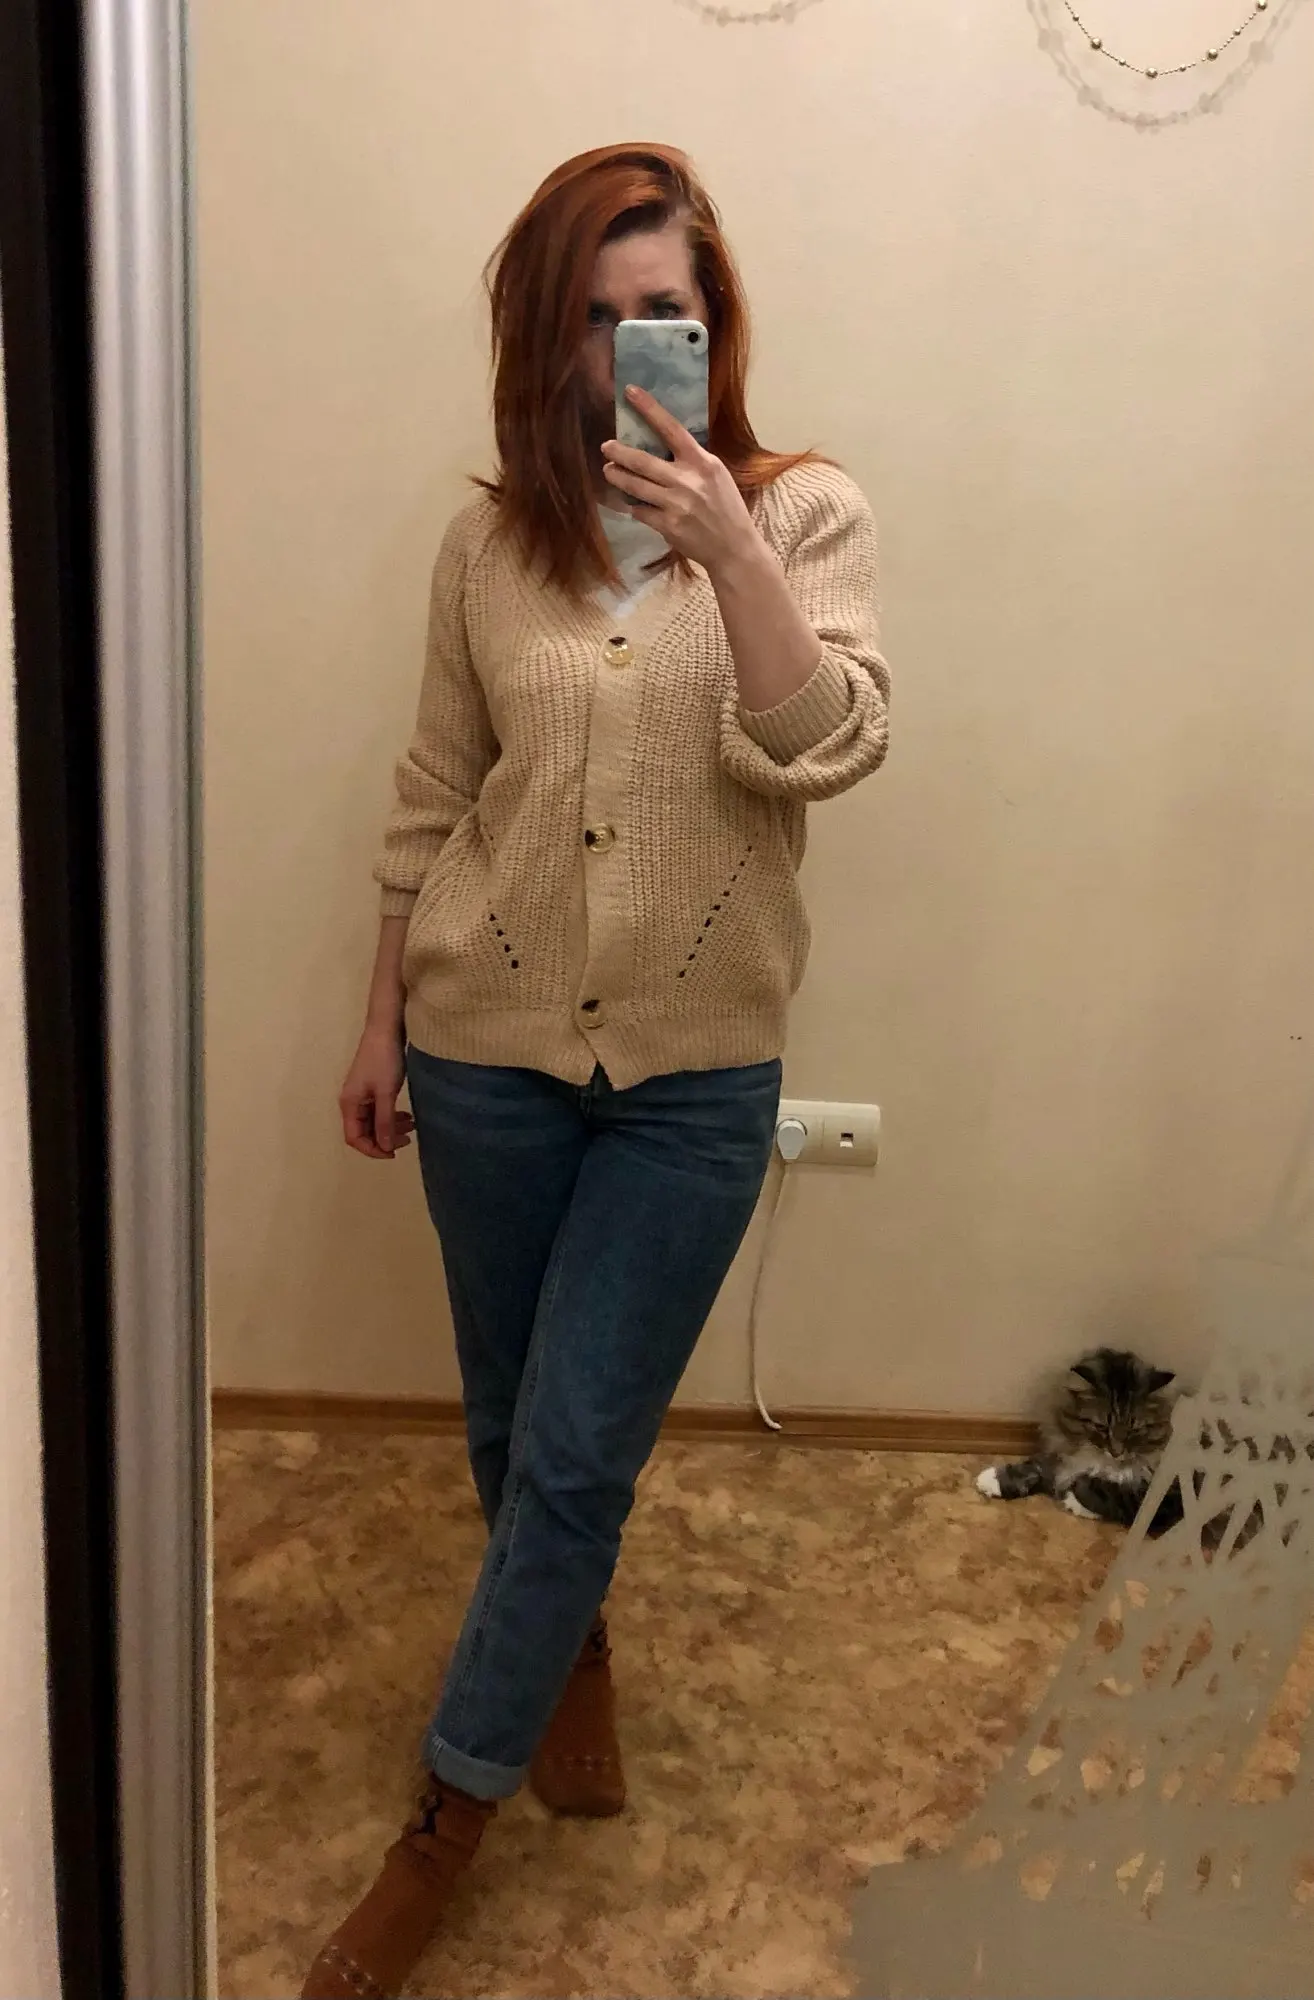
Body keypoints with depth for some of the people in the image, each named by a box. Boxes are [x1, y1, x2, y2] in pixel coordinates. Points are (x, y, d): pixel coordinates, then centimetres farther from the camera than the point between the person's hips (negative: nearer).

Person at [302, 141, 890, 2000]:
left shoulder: (806, 512, -3)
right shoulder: (491, 539, 2)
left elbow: (831, 747, -18)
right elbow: (432, 801, 7)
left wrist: (727, 548, -29)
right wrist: (384, 1020, 9)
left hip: (693, 1071, -2)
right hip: (488, 1043, 3)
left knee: (575, 1453, 2)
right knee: (514, 1422, 17)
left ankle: (450, 1815, 24)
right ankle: (575, 1656, 47)